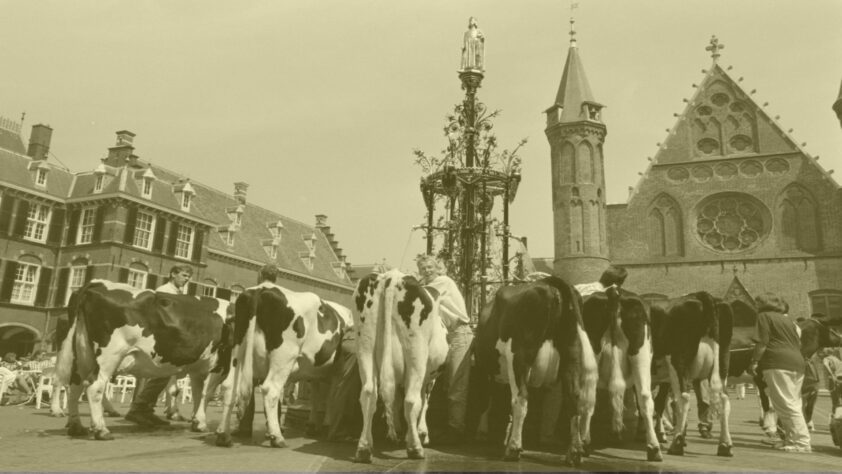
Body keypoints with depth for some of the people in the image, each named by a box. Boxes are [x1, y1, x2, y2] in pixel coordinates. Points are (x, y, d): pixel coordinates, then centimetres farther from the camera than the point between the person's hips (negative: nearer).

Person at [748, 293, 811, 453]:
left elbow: (763, 342, -8)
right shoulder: (787, 320, 26)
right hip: (797, 362, 9)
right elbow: (799, 343, 22)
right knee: (793, 405, 12)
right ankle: (792, 439, 14)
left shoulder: (764, 316, 3)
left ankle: (802, 442, -12)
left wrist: (754, 361, -9)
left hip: (778, 363, -9)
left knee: (786, 405, -9)